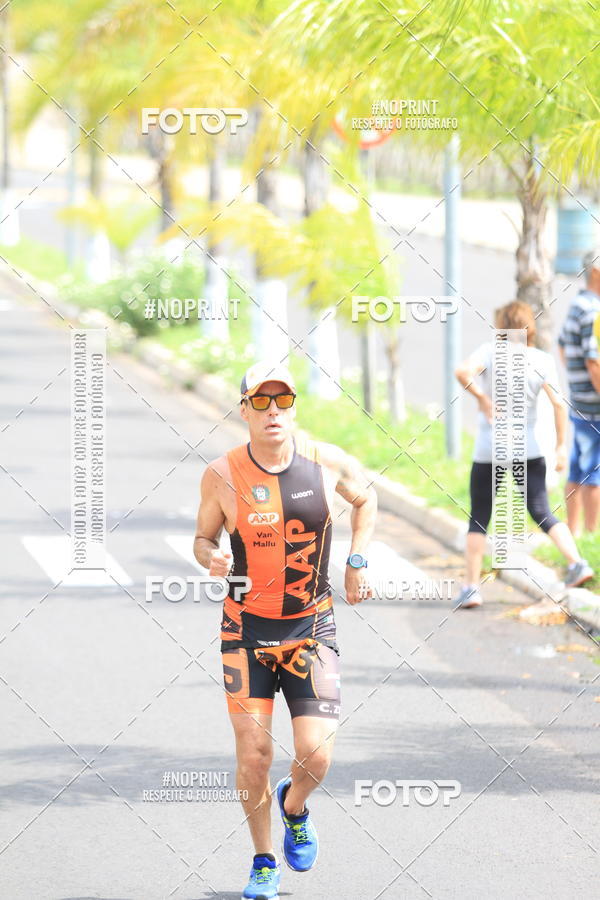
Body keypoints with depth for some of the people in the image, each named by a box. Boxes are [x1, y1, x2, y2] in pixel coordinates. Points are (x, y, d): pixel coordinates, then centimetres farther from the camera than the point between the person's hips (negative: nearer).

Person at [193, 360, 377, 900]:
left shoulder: (328, 462, -6)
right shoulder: (222, 476, -10)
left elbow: (366, 497, 15)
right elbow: (204, 537, 5)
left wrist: (357, 561, 6)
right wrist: (211, 559, -18)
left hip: (312, 627, 1)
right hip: (247, 628, -1)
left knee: (316, 756, -10)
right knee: (254, 757, -6)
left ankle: (294, 807, 28)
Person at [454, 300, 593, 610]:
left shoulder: (489, 352, -4)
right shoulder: (542, 360, 0)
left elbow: (463, 371, -24)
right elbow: (558, 402, -8)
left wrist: (481, 397, -10)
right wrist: (561, 445, -3)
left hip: (488, 450, -1)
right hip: (528, 450, 1)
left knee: (478, 520, 7)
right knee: (542, 514, 4)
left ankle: (471, 587, 3)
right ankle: (576, 562, -15)